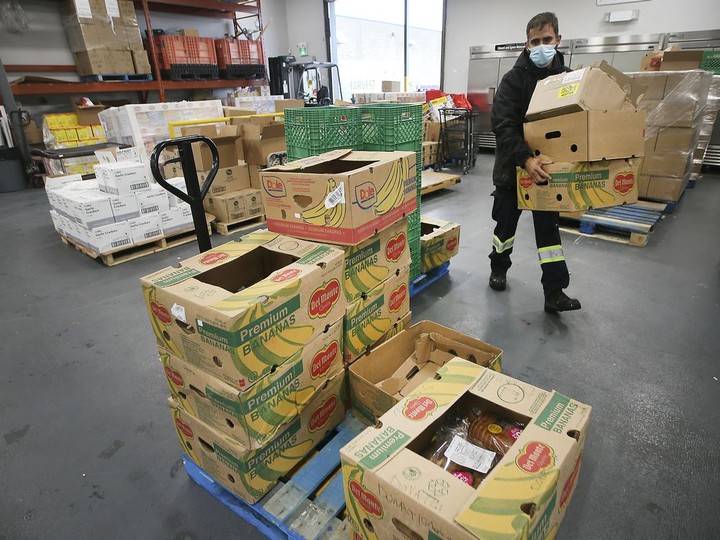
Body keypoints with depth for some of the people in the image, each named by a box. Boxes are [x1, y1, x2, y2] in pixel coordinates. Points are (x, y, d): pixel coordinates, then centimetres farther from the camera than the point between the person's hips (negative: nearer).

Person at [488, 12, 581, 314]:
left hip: (549, 165, 3)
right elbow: (502, 125, -21)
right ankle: (499, 268, 34)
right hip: (513, 165, -2)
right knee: (506, 220, 10)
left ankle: (554, 293, 6)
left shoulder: (568, 78, 4)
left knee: (549, 226, 3)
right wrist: (525, 159, -35)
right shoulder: (514, 79, -9)